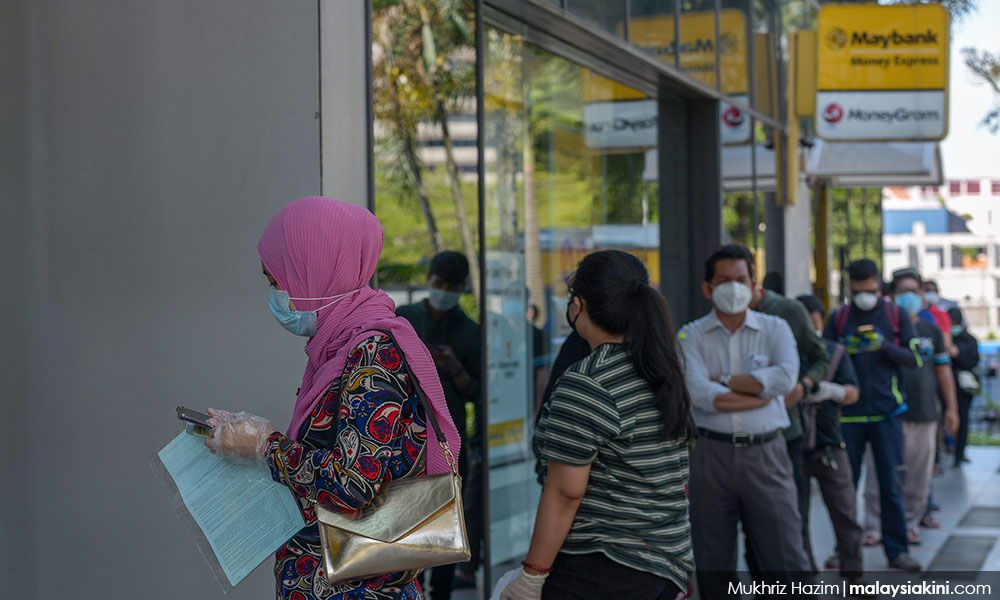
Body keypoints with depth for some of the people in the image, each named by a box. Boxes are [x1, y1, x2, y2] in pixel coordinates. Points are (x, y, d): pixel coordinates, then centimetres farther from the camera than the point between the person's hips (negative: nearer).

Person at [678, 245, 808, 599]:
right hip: (712, 454, 1)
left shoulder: (775, 329, 6)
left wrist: (723, 380, -8)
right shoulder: (692, 336, 4)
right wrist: (761, 390, -9)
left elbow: (786, 378, -14)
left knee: (786, 559, -2)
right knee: (713, 565, 8)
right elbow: (699, 394, -13)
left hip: (765, 453, 0)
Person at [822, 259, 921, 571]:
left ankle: (897, 551, 9)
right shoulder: (839, 317, 7)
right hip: (849, 413, 1)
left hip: (886, 412, 0)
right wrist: (846, 350, -15)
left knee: (891, 486, 1)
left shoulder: (896, 315, 6)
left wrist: (884, 346, -16)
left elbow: (913, 358, 1)